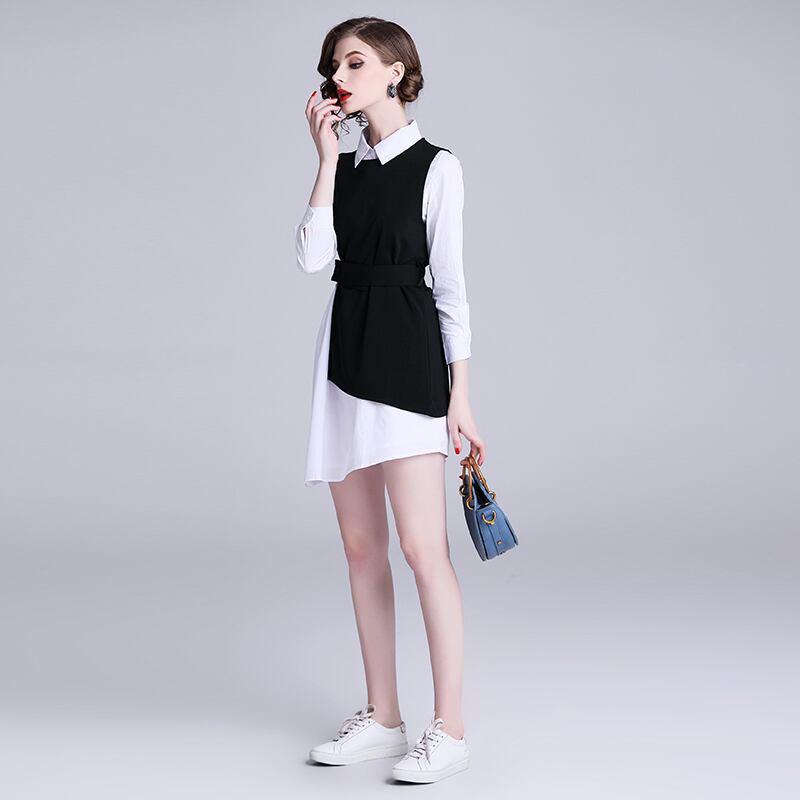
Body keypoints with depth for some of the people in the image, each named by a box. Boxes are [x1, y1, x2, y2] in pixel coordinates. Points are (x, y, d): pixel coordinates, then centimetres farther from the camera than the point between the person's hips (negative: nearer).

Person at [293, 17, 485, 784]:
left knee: (422, 547, -10)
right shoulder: (344, 168, 14)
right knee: (361, 548, 9)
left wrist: (459, 391, -9)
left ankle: (448, 730, 0)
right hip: (343, 349, 7)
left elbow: (450, 283, -5)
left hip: (407, 352, -6)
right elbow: (311, 257, -2)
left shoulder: (436, 167, -2)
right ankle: (381, 717, 19)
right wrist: (328, 157, -3)